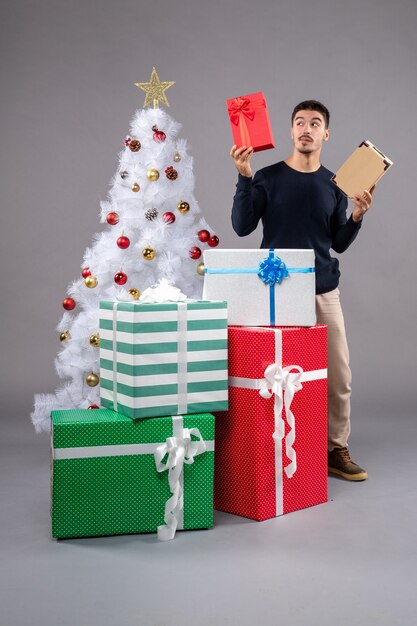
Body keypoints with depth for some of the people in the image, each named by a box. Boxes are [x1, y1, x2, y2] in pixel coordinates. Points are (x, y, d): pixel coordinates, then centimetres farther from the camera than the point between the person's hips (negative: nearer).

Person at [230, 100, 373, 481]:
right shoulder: (268, 178, 1)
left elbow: (339, 244, 10)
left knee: (339, 376, 3)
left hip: (324, 292, 3)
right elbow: (242, 226, -9)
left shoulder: (334, 185, 9)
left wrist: (357, 215, -7)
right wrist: (244, 177, -16)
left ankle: (337, 449, 17)